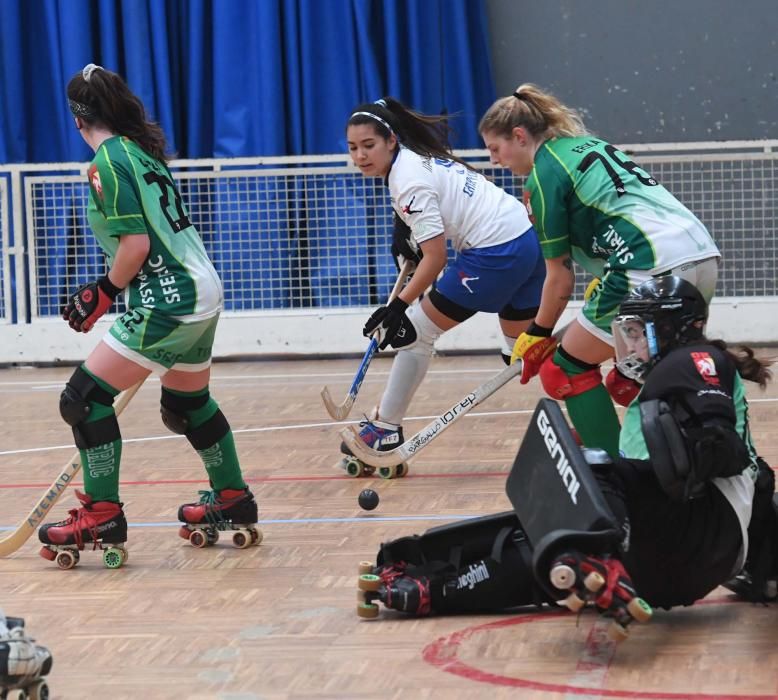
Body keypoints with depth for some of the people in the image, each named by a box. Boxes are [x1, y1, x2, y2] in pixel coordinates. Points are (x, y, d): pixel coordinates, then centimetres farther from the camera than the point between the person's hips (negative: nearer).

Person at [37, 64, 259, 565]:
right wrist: (108, 291, 19)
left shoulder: (108, 160, -12)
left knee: (86, 396, -7)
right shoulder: (143, 150, 14)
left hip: (170, 300, -10)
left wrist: (103, 295, -4)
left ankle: (103, 515, -8)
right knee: (189, 401, 28)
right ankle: (233, 499, 39)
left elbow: (135, 245, -18)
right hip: (203, 291, 10)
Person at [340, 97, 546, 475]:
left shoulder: (409, 180, -18)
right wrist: (408, 236, 14)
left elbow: (435, 258, -19)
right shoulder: (416, 155, 8)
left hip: (494, 254, -9)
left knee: (416, 332, 1)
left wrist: (399, 306, -16)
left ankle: (385, 429, 9)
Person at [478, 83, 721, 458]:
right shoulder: (587, 144, 23)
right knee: (629, 380, 22)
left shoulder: (545, 174, -1)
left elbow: (560, 277, 3)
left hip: (655, 270, -8)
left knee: (567, 371, 5)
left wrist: (539, 335, 15)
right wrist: (605, 282, 29)